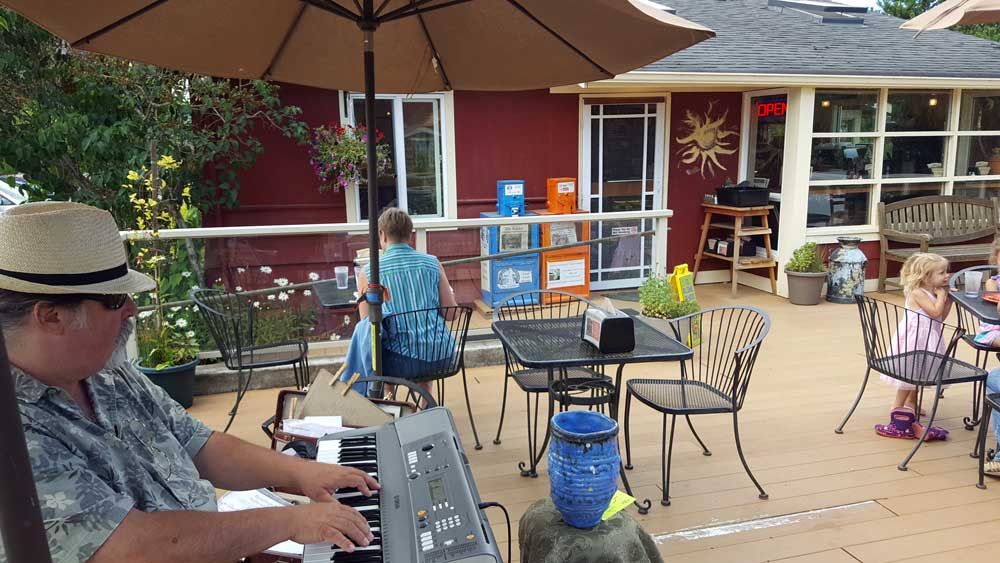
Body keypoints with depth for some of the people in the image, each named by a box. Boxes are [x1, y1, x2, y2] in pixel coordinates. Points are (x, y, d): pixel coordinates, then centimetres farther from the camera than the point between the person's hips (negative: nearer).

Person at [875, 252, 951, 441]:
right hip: (913, 340, -9)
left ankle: (910, 405, 28)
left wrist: (949, 299, 5)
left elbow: (942, 317, 14)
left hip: (924, 341, 9)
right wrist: (941, 295, -11)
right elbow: (935, 312, -25)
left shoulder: (931, 293, 9)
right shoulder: (917, 292, -18)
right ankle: (899, 410, 7)